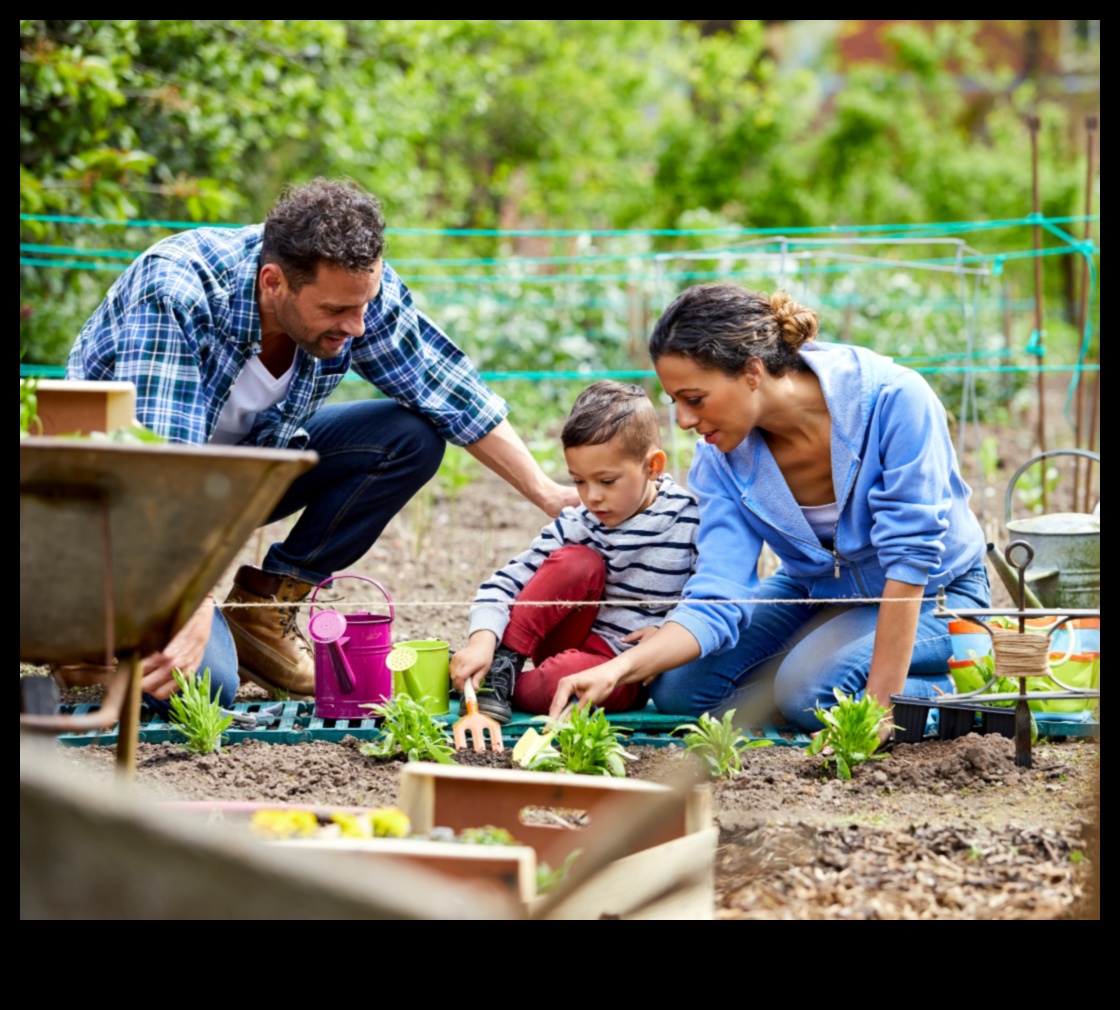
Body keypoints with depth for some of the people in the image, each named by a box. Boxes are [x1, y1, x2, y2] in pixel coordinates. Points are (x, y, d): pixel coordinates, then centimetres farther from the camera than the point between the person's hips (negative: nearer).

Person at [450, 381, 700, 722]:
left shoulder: (690, 522, -11)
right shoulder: (576, 525, -6)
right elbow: (508, 581, -10)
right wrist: (483, 641, -27)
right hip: (570, 641, 3)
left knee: (562, 678, -37)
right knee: (577, 561, -24)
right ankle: (503, 664, -18)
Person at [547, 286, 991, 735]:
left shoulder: (892, 399, -31)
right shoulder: (722, 457, -16)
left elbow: (910, 557, -29)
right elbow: (715, 603, -20)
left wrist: (881, 702, -30)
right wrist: (619, 670, -37)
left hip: (932, 594, -6)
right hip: (817, 592, 6)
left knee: (812, 686, -31)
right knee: (677, 688, -12)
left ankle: (952, 692, -5)